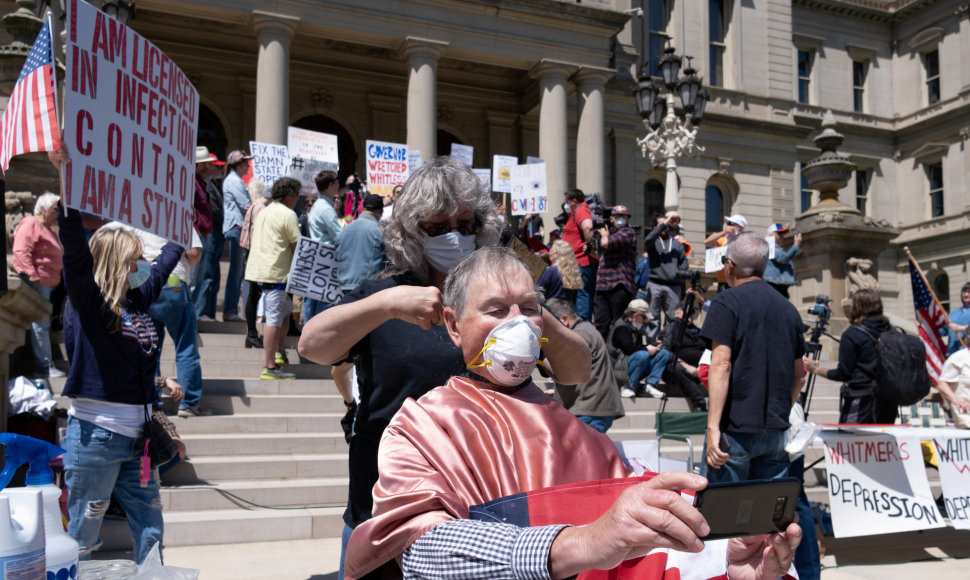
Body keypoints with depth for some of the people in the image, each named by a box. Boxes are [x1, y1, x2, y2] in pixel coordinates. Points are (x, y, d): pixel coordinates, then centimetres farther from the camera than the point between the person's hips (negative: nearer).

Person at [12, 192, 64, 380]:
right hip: (38, 283, -10)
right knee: (41, 324, -9)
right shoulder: (30, 225, -6)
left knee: (44, 324, 8)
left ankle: (45, 364, 10)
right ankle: (44, 367, -9)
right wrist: (33, 278, -23)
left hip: (49, 284, 10)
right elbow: (21, 252, -17)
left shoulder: (48, 230, 24)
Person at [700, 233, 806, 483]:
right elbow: (798, 375, 18)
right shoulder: (788, 308, 13)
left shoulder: (726, 303, -6)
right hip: (776, 431, 6)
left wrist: (713, 427, -18)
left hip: (735, 428, -6)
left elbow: (721, 365, -16)